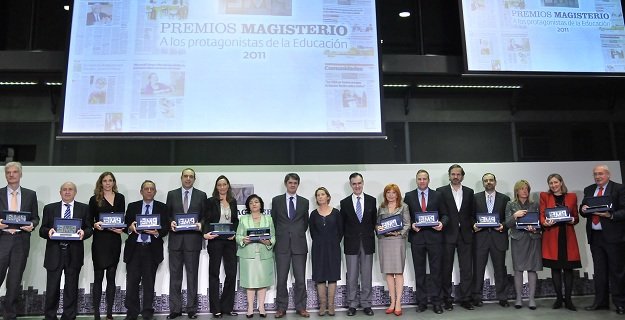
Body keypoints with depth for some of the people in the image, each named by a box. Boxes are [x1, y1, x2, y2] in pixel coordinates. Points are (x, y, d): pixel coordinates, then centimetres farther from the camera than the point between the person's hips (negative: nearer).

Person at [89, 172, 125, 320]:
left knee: (111, 277, 6)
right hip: (99, 241, -2)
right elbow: (89, 220, 3)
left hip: (115, 240, 2)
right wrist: (95, 224, -17)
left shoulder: (120, 198, 9)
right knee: (98, 277, 0)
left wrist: (121, 228, -10)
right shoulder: (95, 199, 3)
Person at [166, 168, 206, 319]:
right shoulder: (172, 194, 9)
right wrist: (170, 223, -10)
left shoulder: (201, 195, 7)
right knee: (175, 275, 6)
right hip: (175, 239, 1)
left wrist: (201, 224, -13)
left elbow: (205, 216, 7)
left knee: (192, 275, 4)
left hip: (193, 240, -1)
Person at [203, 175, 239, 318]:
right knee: (214, 273, 5)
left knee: (231, 273, 2)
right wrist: (206, 233, -21)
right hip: (215, 240, -3)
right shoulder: (211, 201, 1)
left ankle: (227, 306, 14)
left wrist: (234, 233, -4)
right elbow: (207, 221, -3)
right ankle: (216, 308, 12)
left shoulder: (233, 201, 11)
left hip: (230, 241, 3)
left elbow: (235, 220, 13)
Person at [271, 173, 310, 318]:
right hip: (282, 245, 0)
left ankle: (300, 307, 15)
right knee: (281, 279, 3)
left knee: (300, 279, 3)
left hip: (299, 244, 1)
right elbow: (274, 220, 12)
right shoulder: (276, 200, 6)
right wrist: (280, 235, 11)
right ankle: (281, 307, 15)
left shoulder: (304, 202, 8)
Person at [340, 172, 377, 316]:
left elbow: (374, 221, 8)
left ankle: (366, 304, 15)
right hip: (351, 244, 0)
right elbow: (342, 225, 6)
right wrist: (345, 239, 2)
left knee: (367, 276, 6)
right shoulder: (345, 202, 3)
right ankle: (352, 304, 14)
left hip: (367, 243, 1)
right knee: (352, 276, 5)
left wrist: (371, 234, 1)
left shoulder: (371, 200, 5)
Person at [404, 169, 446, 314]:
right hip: (417, 237, 0)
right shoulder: (409, 196, 6)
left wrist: (442, 223, -13)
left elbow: (444, 214, 7)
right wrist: (411, 225, -12)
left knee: (436, 270, 3)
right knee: (419, 271, 7)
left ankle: (436, 301, 13)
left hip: (434, 236, 0)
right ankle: (421, 302, 16)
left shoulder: (437, 195, 7)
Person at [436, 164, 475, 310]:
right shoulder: (441, 191, 2)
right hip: (448, 235, -2)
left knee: (467, 268, 3)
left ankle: (465, 299, 13)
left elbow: (472, 213, 13)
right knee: (446, 268, 6)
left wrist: (473, 225, -1)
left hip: (465, 235, 3)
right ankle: (447, 299, 15)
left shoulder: (469, 192, 11)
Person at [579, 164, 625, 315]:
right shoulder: (588, 190, 13)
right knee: (599, 270, 12)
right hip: (595, 235, 5)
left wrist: (611, 216, -24)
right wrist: (583, 209, -8)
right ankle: (600, 301, 20)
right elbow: (583, 210, 14)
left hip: (613, 235, -5)